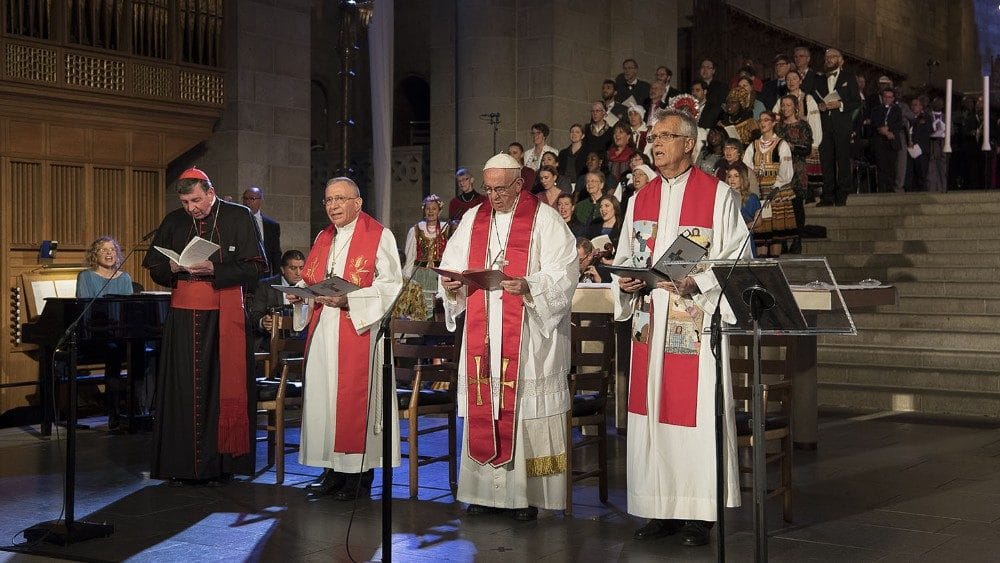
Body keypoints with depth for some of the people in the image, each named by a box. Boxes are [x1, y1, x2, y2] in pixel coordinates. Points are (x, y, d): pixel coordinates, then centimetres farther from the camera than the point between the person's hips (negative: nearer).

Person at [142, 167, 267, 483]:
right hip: (183, 316, 3)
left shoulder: (239, 218, 0)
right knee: (183, 388, 1)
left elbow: (255, 266, -5)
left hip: (225, 315, -3)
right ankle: (184, 464, 7)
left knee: (223, 385, -2)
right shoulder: (173, 222, 11)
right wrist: (172, 267, -6)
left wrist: (214, 269, -16)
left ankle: (220, 463, 5)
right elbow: (154, 267, 16)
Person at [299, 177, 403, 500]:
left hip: (359, 332, -6)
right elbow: (310, 279, 22)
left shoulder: (379, 237, -3)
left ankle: (360, 477, 2)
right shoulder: (323, 238, 17)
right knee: (323, 397, 6)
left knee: (355, 399, -5)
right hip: (323, 333, 7)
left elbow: (391, 285, -11)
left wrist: (348, 299, -20)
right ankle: (333, 471, 15)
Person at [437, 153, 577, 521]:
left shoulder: (544, 219, -1)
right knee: (482, 407, 4)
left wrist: (529, 286, -25)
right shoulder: (472, 220, 15)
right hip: (482, 335, 5)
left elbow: (563, 273, -9)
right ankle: (486, 490, 13)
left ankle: (527, 494, 3)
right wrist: (451, 285, -7)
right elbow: (453, 267, 15)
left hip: (529, 335, -4)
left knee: (525, 407, -4)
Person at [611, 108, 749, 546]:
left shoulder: (717, 195, -2)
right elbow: (624, 258, 18)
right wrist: (626, 280, -2)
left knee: (696, 415, -4)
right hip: (650, 322, 5)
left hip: (697, 323, -5)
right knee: (651, 413, 6)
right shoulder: (641, 199, 14)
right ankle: (661, 509, 15)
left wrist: (696, 281, -19)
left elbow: (735, 258, -6)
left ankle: (698, 514, 5)